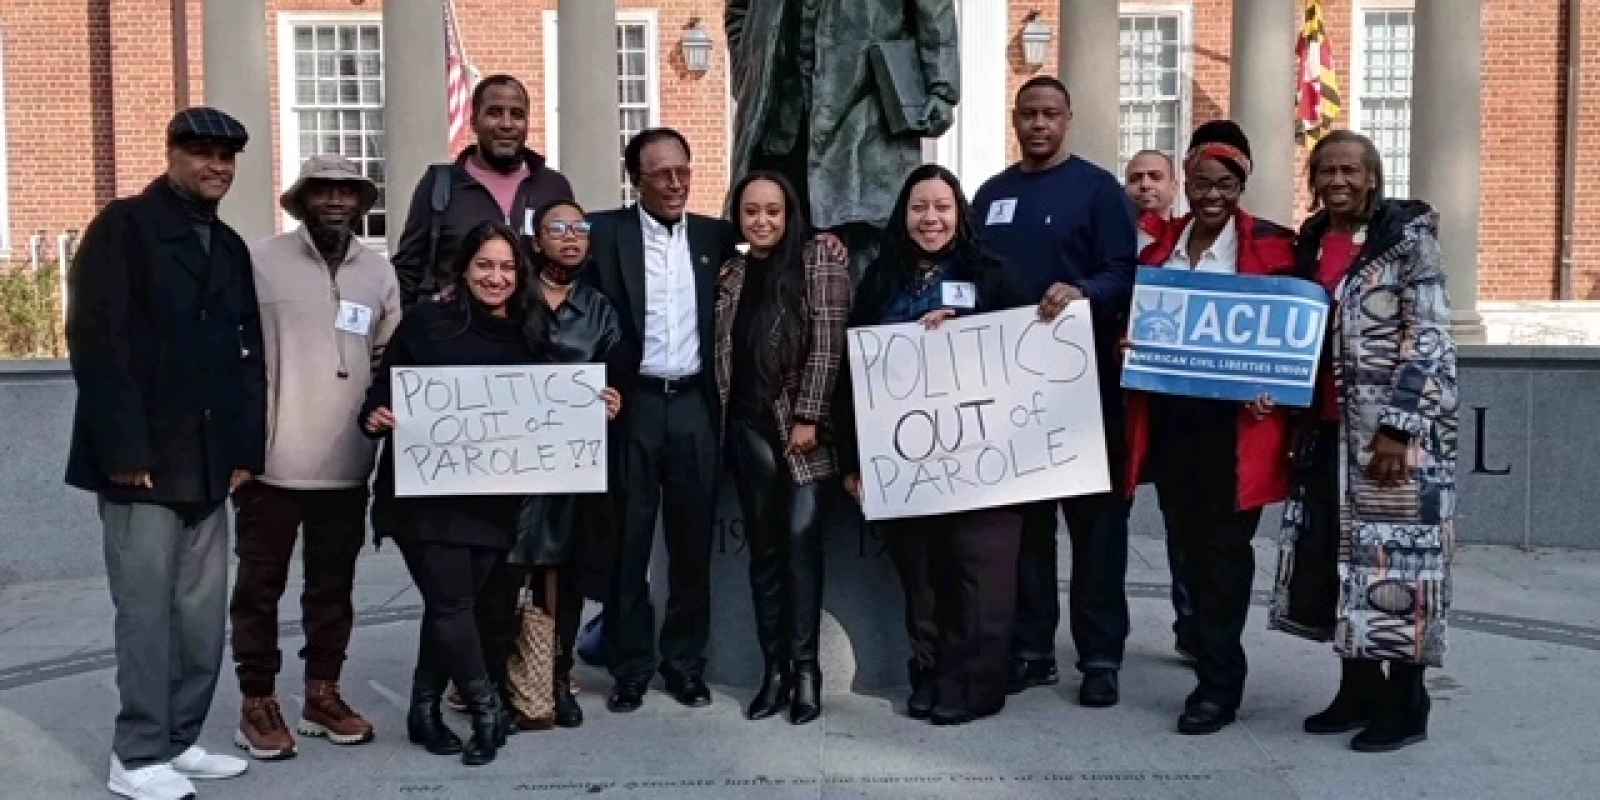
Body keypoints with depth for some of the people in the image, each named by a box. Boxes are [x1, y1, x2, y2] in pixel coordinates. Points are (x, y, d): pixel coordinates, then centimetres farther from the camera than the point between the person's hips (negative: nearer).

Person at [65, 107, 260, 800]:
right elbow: (96, 342, -12)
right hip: (143, 460, -6)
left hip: (207, 463, 6)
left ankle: (180, 742, 22)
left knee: (203, 616, 9)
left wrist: (246, 448, 7)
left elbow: (247, 352, 15)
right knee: (147, 613, 0)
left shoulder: (229, 246, 16)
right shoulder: (122, 226, -4)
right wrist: (125, 450, -17)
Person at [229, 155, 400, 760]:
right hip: (274, 460, -4)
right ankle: (257, 703, 21)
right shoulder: (260, 261, -6)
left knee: (333, 584, 14)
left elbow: (391, 359, 14)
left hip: (346, 464, 4)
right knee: (261, 584, 7)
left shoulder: (379, 272, 7)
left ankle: (322, 694, 28)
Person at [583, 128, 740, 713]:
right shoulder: (604, 232, -1)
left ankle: (686, 661, 22)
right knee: (627, 542, 5)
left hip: (694, 405, 3)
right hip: (632, 405, -2)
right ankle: (630, 667, 18)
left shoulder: (713, 235, 10)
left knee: (692, 541, 9)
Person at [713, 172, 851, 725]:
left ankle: (805, 668, 0)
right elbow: (722, 350, 12)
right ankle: (774, 668, 12)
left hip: (803, 423, -4)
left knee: (801, 540, -8)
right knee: (763, 546, 6)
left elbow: (828, 343, -8)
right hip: (749, 426, 4)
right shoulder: (731, 273, 13)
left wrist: (808, 416, -14)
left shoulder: (818, 260, -1)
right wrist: (722, 420, 3)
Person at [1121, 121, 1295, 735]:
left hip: (1234, 420, -4)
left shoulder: (1270, 245, -2)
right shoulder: (1160, 244, 11)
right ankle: (1203, 634, 30)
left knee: (1224, 547, 1)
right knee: (1184, 542, 12)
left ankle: (1220, 681, 9)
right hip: (1170, 417, 4)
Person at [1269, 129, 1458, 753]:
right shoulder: (1309, 242, 12)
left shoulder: (1408, 235, -6)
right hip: (1328, 427, 6)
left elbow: (1430, 340, -11)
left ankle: (1406, 706, 11)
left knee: (1394, 559, -2)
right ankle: (1358, 690, 22)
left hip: (1396, 426, -6)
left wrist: (1399, 428, -18)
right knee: (1332, 559, 8)